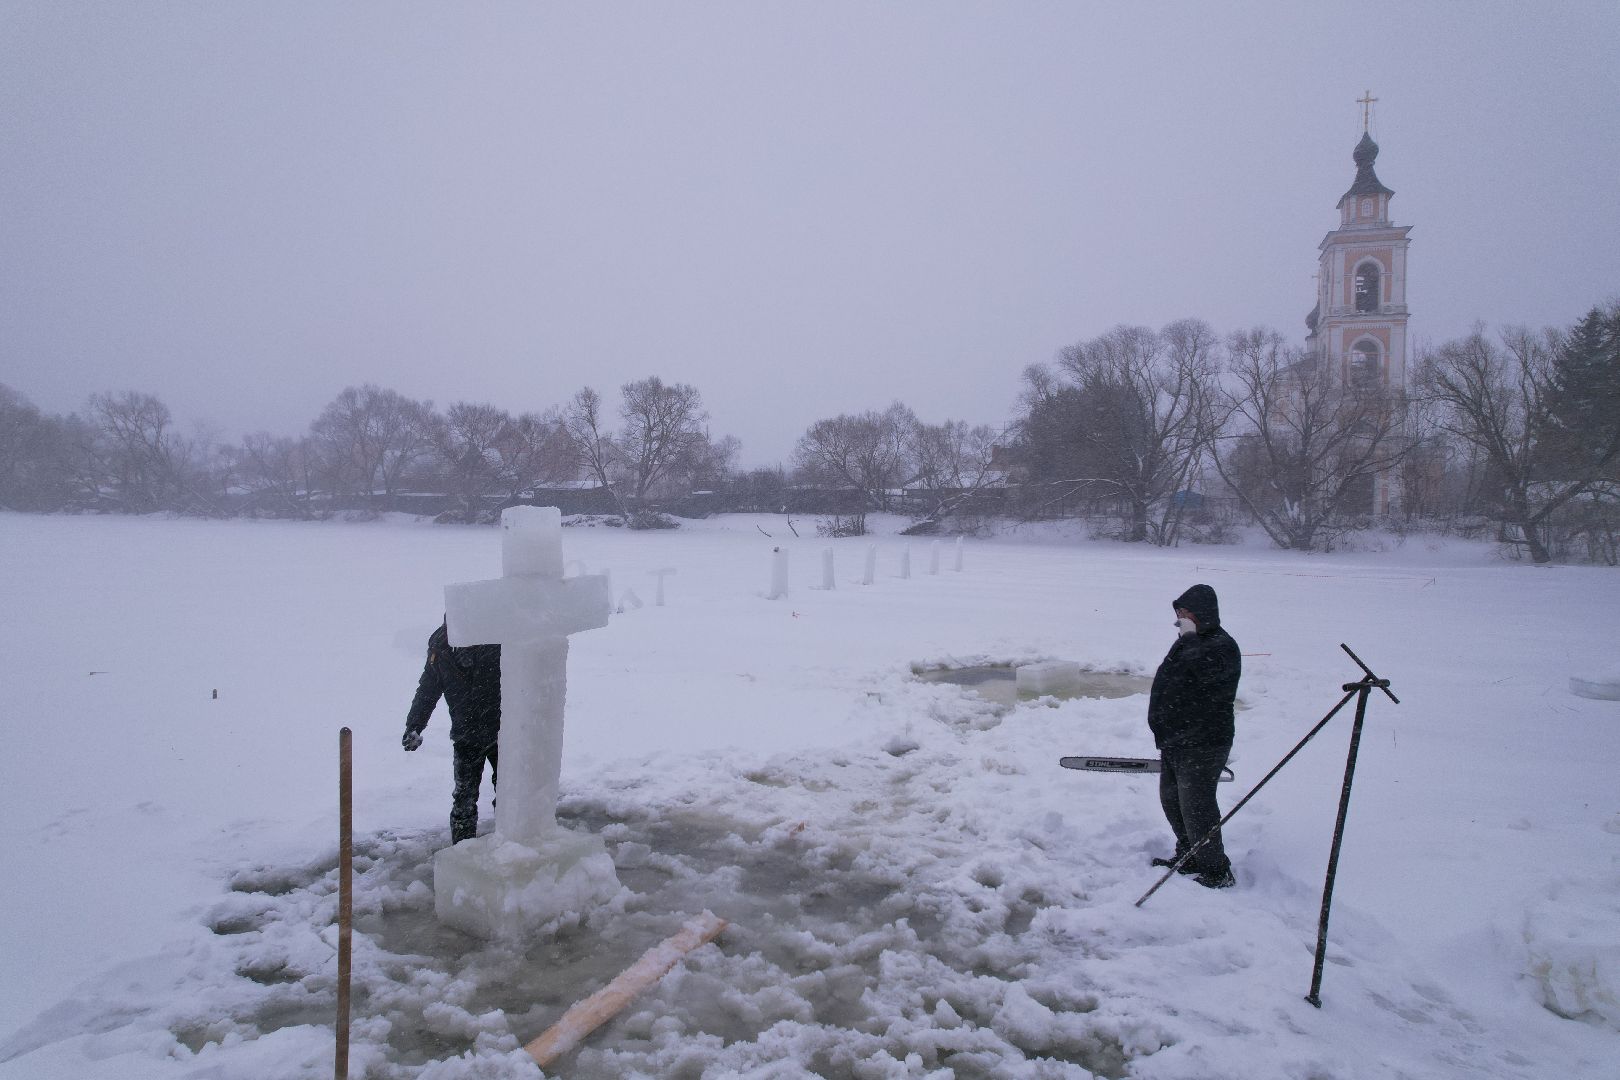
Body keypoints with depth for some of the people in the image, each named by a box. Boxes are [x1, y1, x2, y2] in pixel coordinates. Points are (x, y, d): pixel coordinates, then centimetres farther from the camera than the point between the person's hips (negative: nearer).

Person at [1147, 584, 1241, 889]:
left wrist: (1189, 637, -20)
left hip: (1202, 746, -10)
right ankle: (1188, 857, 33)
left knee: (1196, 807, -6)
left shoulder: (1223, 646, -13)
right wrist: (1166, 736, 24)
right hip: (1175, 742, 10)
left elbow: (1201, 669, -36)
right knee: (1172, 800, 18)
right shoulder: (1189, 643, 16)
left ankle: (1217, 872, 6)